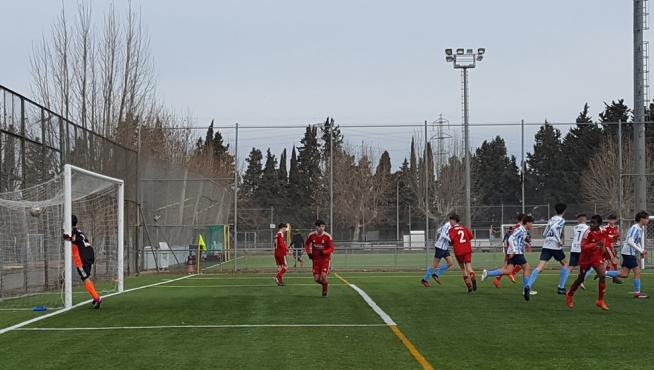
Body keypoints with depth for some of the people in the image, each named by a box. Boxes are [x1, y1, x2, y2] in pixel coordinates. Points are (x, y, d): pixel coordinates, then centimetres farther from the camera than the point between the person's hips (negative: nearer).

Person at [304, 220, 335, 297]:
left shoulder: (328, 237, -14)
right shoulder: (311, 235, -6)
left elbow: (331, 249, -12)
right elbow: (306, 244, 12)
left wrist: (323, 252, -29)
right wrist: (309, 253, -3)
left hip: (325, 259, -3)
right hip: (315, 259, 3)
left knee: (324, 275, -18)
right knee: (316, 279, -1)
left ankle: (325, 291, 5)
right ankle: (325, 283, 33)